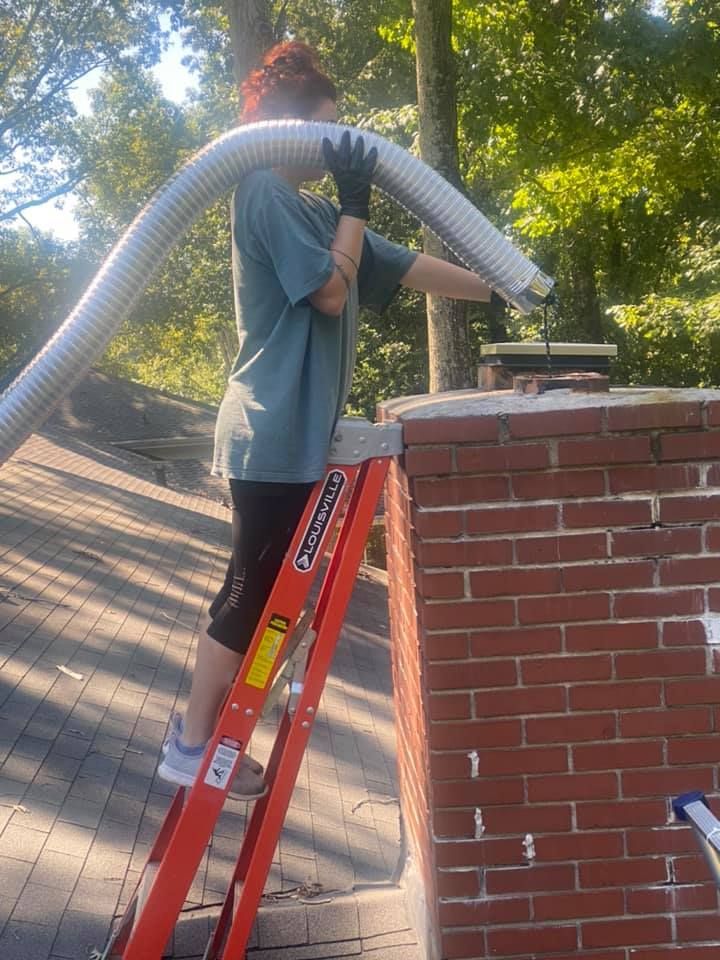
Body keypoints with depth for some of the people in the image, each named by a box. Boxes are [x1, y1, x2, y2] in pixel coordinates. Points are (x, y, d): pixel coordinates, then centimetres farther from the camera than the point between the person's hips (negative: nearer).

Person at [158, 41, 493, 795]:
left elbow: (410, 267, 16)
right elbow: (332, 290, -17)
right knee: (253, 590, -3)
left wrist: (500, 292, 14)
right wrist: (355, 203, -11)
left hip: (293, 433, 10)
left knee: (262, 588, 14)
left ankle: (205, 725, 25)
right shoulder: (266, 196, -10)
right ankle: (191, 745, 9)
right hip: (274, 436, -10)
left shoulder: (311, 210, 17)